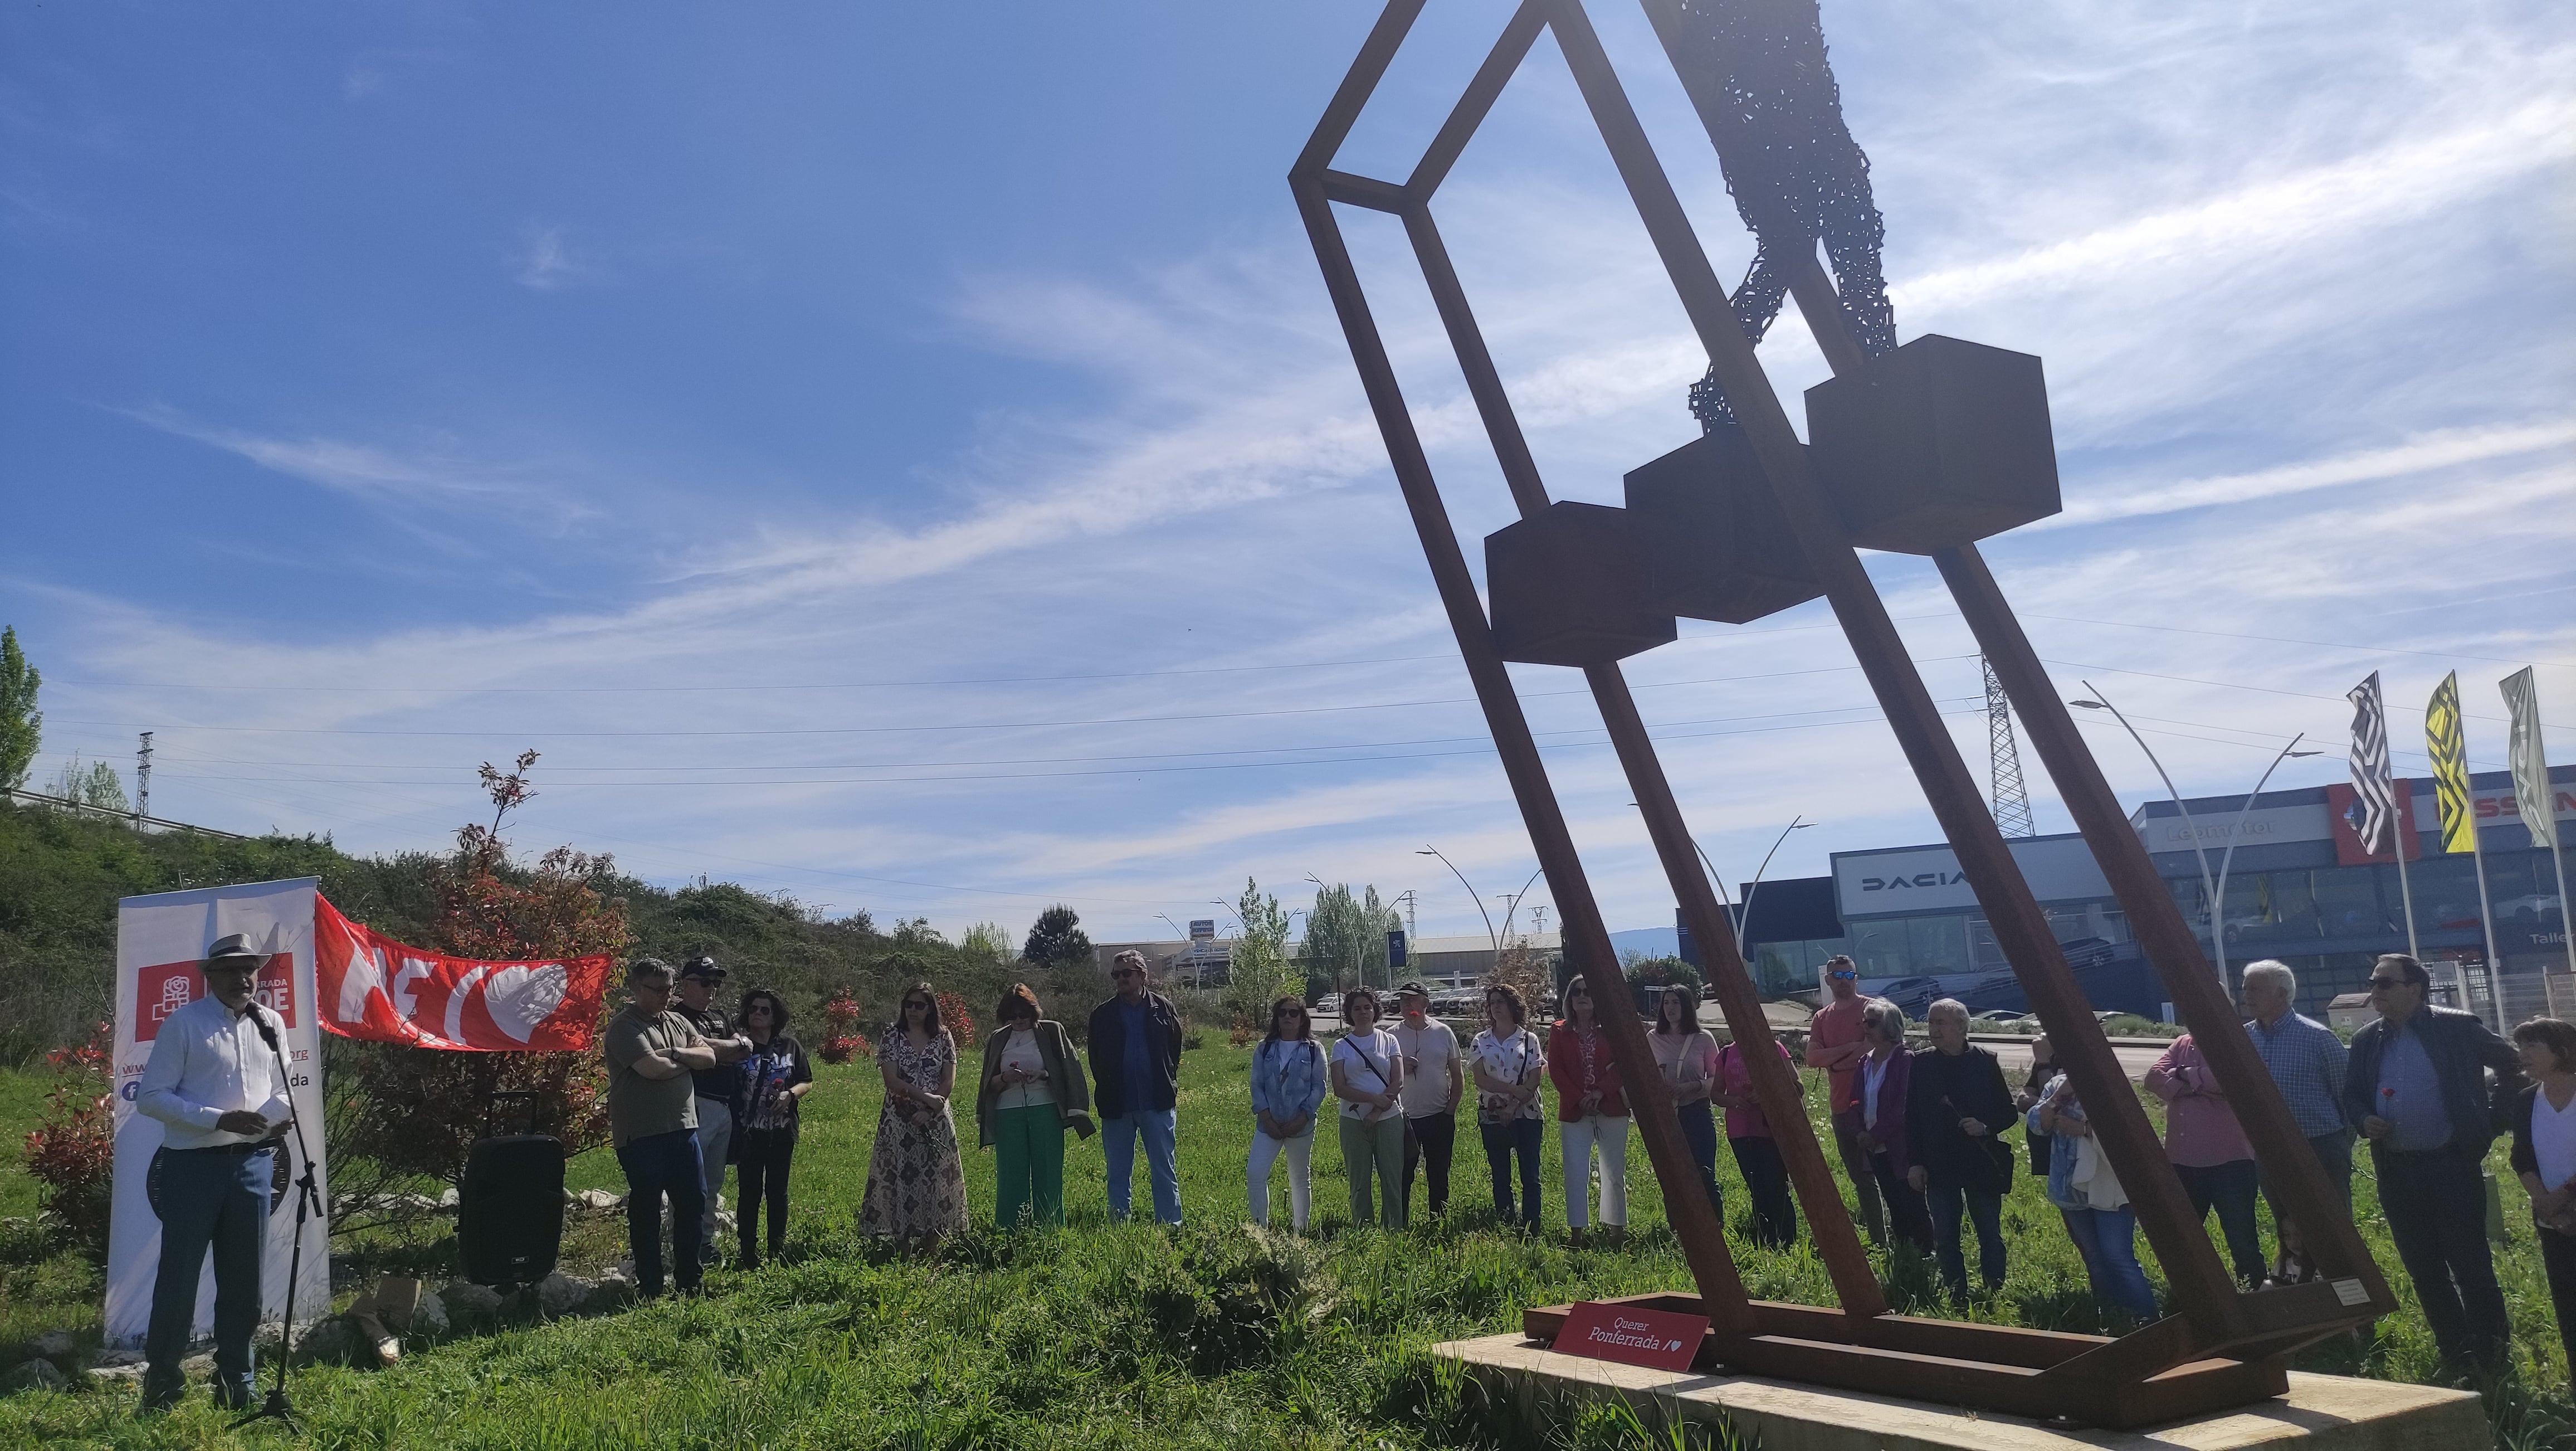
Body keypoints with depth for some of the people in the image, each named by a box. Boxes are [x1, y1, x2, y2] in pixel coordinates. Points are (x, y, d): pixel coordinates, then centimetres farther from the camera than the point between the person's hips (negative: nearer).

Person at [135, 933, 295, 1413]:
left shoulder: (270, 1025, 10)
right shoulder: (182, 1025, -4)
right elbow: (150, 1097, -8)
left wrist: (281, 1110, -6)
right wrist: (220, 1120, -18)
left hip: (253, 1163, 4)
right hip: (193, 1164, -4)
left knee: (244, 1279, 10)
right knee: (179, 1275, 0)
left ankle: (236, 1383, 22)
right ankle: (162, 1383, 16)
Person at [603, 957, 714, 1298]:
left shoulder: (677, 1022, 14)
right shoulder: (624, 1027, -10)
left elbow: (709, 1057, 5)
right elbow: (652, 1068, -22)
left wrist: (676, 1054, -13)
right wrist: (688, 1061, -3)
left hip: (683, 1129, 7)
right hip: (642, 1135, -7)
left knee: (694, 1203, 10)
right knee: (646, 1210, 3)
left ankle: (689, 1280, 22)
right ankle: (650, 1288, 13)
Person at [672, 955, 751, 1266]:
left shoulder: (719, 1017, 20)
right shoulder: (678, 1016, -7)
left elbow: (746, 1048, 9)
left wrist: (712, 1047, -5)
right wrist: (729, 1049, -7)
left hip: (724, 1108, 9)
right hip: (697, 1107, -9)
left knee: (714, 1182, 15)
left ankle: (706, 1241, 23)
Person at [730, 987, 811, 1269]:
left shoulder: (790, 1047, 6)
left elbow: (807, 1082, 10)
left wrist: (791, 1094, -8)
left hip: (782, 1132, 2)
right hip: (748, 1134, -2)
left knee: (778, 1192, 10)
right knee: (749, 1193, 0)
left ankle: (778, 1251, 21)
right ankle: (749, 1255, 9)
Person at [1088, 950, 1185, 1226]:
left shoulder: (1163, 1008, 5)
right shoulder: (1102, 1015, 7)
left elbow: (1175, 1050, 9)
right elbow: (1096, 1060, 12)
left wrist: (1169, 1087, 2)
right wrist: (1108, 1094, 6)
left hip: (1157, 1103, -1)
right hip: (1117, 1107, 2)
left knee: (1164, 1170, 2)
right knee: (1118, 1174, 7)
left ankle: (1170, 1225, 5)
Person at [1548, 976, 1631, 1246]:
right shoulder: (1559, 1031, 6)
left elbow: (1621, 1064, -1)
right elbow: (1555, 1070, 0)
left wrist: (1600, 1092, -14)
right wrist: (1579, 1099, -10)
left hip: (1611, 1109, 0)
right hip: (1573, 1112, 0)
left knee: (1614, 1172, 6)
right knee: (1575, 1173, -4)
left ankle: (1614, 1226, 18)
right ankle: (1576, 1231, -1)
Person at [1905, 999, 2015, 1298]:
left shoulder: (1986, 1061, -4)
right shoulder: (1920, 1064, 0)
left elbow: (2009, 1112, 2)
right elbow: (1911, 1117, 4)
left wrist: (1987, 1127, -17)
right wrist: (1915, 1162, 0)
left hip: (1982, 1164, -1)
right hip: (1938, 1167, 2)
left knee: (1990, 1235, 7)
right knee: (1945, 1239, 6)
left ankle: (1995, 1293, 19)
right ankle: (1956, 1296, 17)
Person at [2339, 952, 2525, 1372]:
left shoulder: (2458, 1028, -4)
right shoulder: (2367, 1040, 9)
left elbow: (2514, 1066, 4)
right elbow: (2352, 1095, 16)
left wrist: (2492, 1118, 0)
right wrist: (2365, 1120, -5)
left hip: (2452, 1165, -4)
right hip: (2396, 1172, 5)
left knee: (2470, 1263, 0)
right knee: (2423, 1268, 9)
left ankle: (2491, 1355, 16)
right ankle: (2456, 1355, 23)